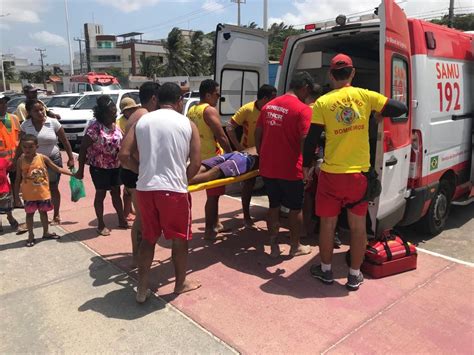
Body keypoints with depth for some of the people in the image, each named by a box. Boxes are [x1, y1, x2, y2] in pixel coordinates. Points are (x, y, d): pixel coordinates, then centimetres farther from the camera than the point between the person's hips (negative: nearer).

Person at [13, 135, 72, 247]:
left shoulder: (43, 158, -9)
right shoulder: (20, 160, -8)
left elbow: (57, 169, 0)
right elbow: (18, 179, -1)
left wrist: (73, 173, -5)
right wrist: (16, 196, 0)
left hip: (43, 193, 1)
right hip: (29, 195, -1)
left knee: (43, 212, 15)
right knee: (29, 213, 10)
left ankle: (46, 233, 32)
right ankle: (31, 236, 23)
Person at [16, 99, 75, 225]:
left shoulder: (53, 122, -9)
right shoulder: (25, 125, -4)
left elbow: (65, 141, -3)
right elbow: (21, 145, 4)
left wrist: (71, 158, -4)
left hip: (53, 159, -1)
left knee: (53, 188, 9)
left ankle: (56, 216, 23)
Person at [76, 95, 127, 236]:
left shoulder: (116, 126, 2)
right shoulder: (95, 128, -18)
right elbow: (83, 148, -14)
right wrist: (80, 169, -12)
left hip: (115, 166, 6)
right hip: (99, 167, -6)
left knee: (116, 193, 15)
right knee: (101, 194, 6)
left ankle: (122, 220, 28)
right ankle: (101, 225, 21)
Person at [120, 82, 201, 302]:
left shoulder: (142, 121, 7)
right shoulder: (188, 124, 0)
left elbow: (125, 154, 1)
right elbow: (195, 164, -5)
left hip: (145, 188, 3)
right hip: (174, 190, -3)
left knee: (148, 238, 19)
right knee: (180, 238, 16)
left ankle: (142, 289, 26)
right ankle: (181, 283, 34)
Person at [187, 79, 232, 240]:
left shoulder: (191, 111, 12)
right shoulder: (210, 110, -15)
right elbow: (221, 137, -18)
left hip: (201, 158, 9)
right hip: (213, 158, -8)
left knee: (212, 194, 20)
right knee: (213, 195, 1)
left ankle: (215, 224, 31)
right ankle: (209, 230, 9)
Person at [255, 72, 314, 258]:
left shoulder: (269, 105, 8)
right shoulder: (303, 109, -13)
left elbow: (257, 133, 12)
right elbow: (305, 141, -20)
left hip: (267, 167, 6)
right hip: (290, 169, -6)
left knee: (274, 206, 18)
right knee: (296, 208, 13)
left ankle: (274, 246, 24)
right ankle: (295, 246, 27)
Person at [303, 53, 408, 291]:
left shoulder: (322, 103, -6)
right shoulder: (365, 96, -2)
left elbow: (311, 140, -7)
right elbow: (400, 109, 3)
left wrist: (306, 166, 7)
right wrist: (377, 114, 21)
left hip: (331, 174, -1)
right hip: (359, 174, 1)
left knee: (327, 224, 14)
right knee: (358, 226, 13)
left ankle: (325, 270, 28)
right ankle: (354, 275, 24)